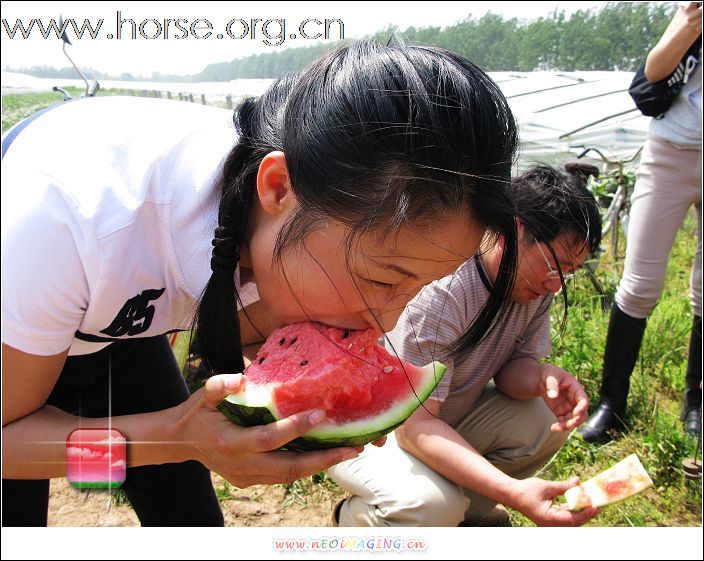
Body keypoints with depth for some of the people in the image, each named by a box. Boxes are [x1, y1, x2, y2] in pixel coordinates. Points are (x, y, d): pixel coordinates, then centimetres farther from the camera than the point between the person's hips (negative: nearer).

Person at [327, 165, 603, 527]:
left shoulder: (536, 281, -9)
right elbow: (414, 426, -33)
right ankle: (355, 518, 2)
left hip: (446, 418, 7)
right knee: (432, 505, -33)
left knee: (547, 419, -12)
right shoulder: (436, 292, -34)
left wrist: (542, 377, -27)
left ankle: (469, 511, 11)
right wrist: (514, 492, -43)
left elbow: (512, 365, -2)